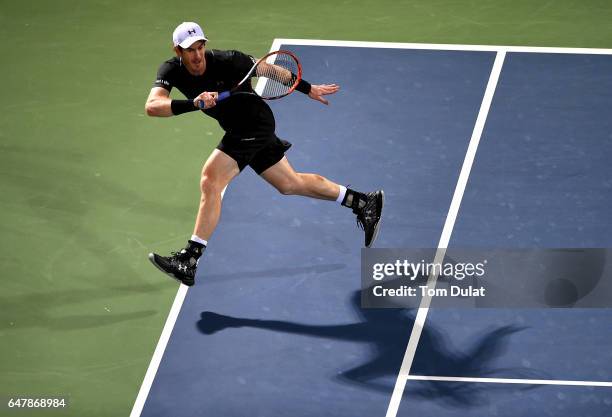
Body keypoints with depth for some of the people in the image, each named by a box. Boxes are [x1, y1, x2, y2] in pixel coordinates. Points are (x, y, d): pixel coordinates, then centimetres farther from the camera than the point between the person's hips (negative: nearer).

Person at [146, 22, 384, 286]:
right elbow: (152, 106, -30)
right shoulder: (171, 71, -13)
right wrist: (193, 103, -45)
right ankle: (363, 202, 35)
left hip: (254, 123, -7)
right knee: (291, 184, 19)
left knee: (211, 178, -21)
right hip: (239, 130, 7)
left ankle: (189, 261, -21)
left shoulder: (225, 61, -25)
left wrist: (308, 89, 3)